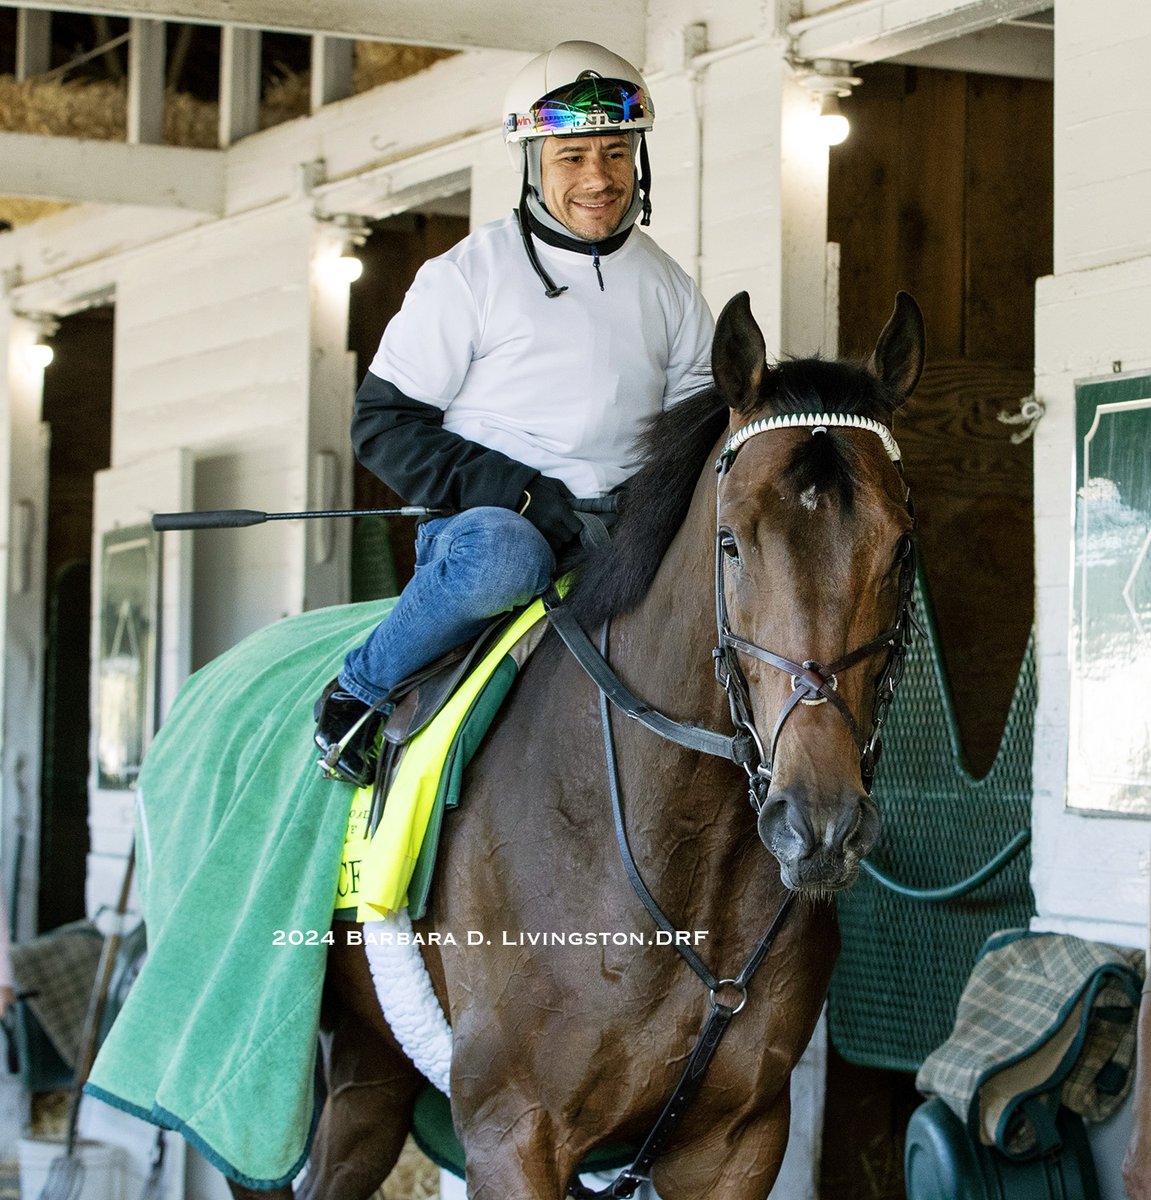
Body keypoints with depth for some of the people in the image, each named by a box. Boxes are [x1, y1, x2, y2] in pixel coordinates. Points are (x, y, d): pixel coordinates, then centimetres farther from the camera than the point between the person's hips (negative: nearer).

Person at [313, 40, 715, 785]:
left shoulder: (669, 289, 13)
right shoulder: (470, 276, 0)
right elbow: (385, 424, -3)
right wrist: (514, 493, -16)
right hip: (477, 521, -4)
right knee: (500, 552, -40)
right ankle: (360, 692, -16)